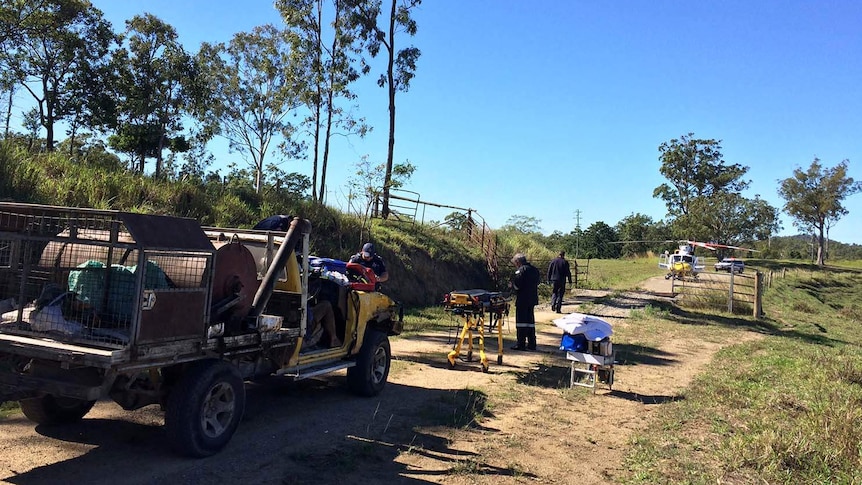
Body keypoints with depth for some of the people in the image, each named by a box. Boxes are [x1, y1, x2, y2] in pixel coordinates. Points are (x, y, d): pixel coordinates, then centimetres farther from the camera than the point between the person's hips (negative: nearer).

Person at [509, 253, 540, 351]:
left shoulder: (521, 270, -14)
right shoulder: (534, 269, 11)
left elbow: (517, 285, -20)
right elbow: (537, 282, 18)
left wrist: (511, 284, 0)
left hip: (522, 299, -8)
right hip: (532, 298, 8)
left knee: (521, 321, -3)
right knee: (530, 321, 14)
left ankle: (521, 344, -2)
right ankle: (532, 344, 18)